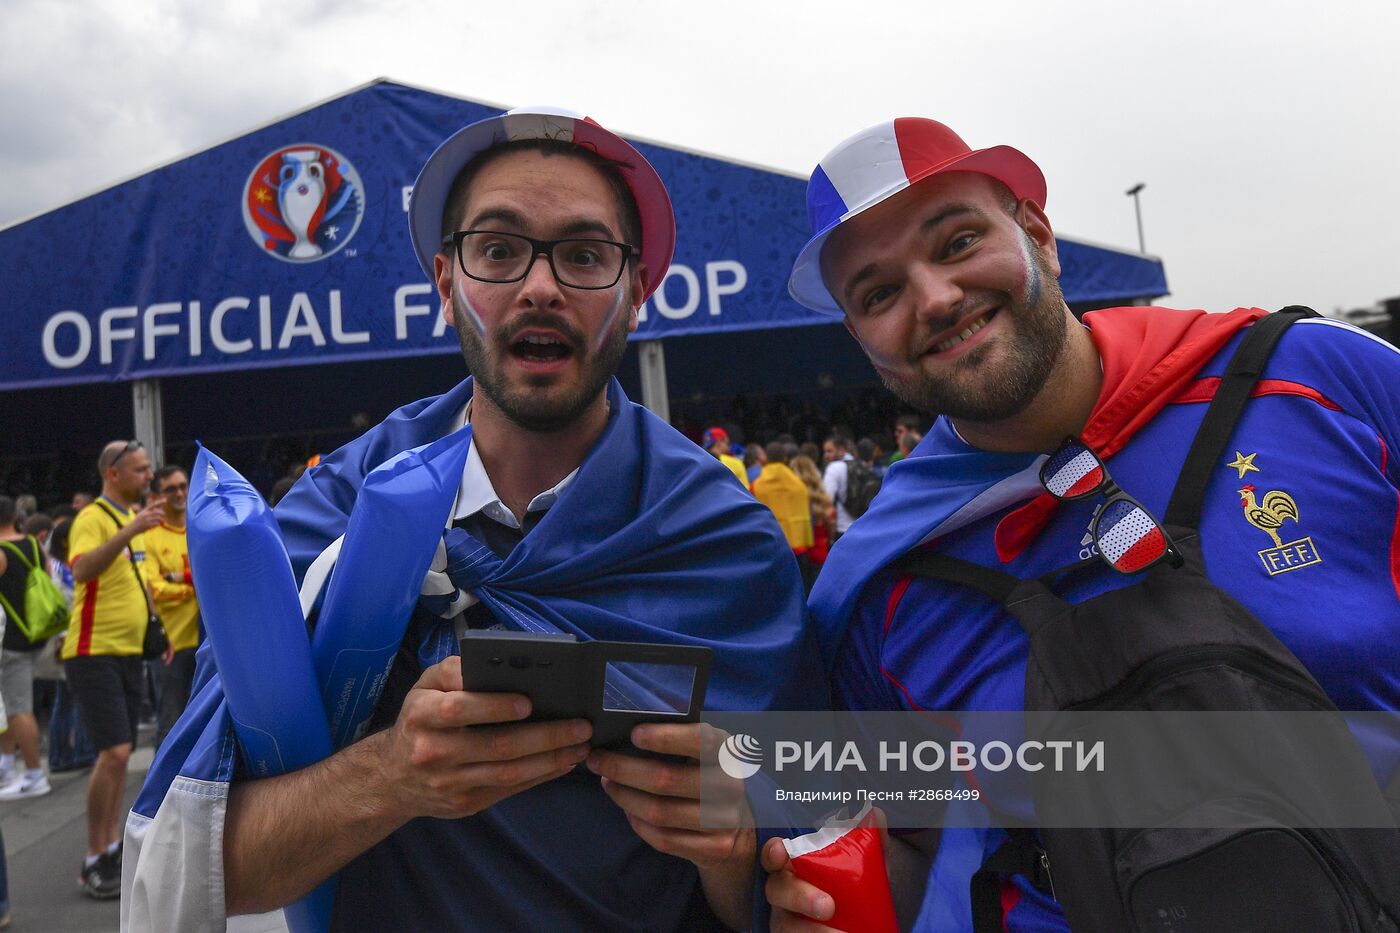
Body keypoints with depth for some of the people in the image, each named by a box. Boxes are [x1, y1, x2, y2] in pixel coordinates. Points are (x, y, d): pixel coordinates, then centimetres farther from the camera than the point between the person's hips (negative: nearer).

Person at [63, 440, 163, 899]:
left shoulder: (135, 517, 13)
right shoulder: (93, 518, -13)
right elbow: (81, 570, -33)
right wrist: (130, 530, -42)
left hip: (129, 651, 8)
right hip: (94, 652, -8)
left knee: (121, 753, 13)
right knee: (114, 752, -13)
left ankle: (113, 846, 24)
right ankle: (93, 861, -1)